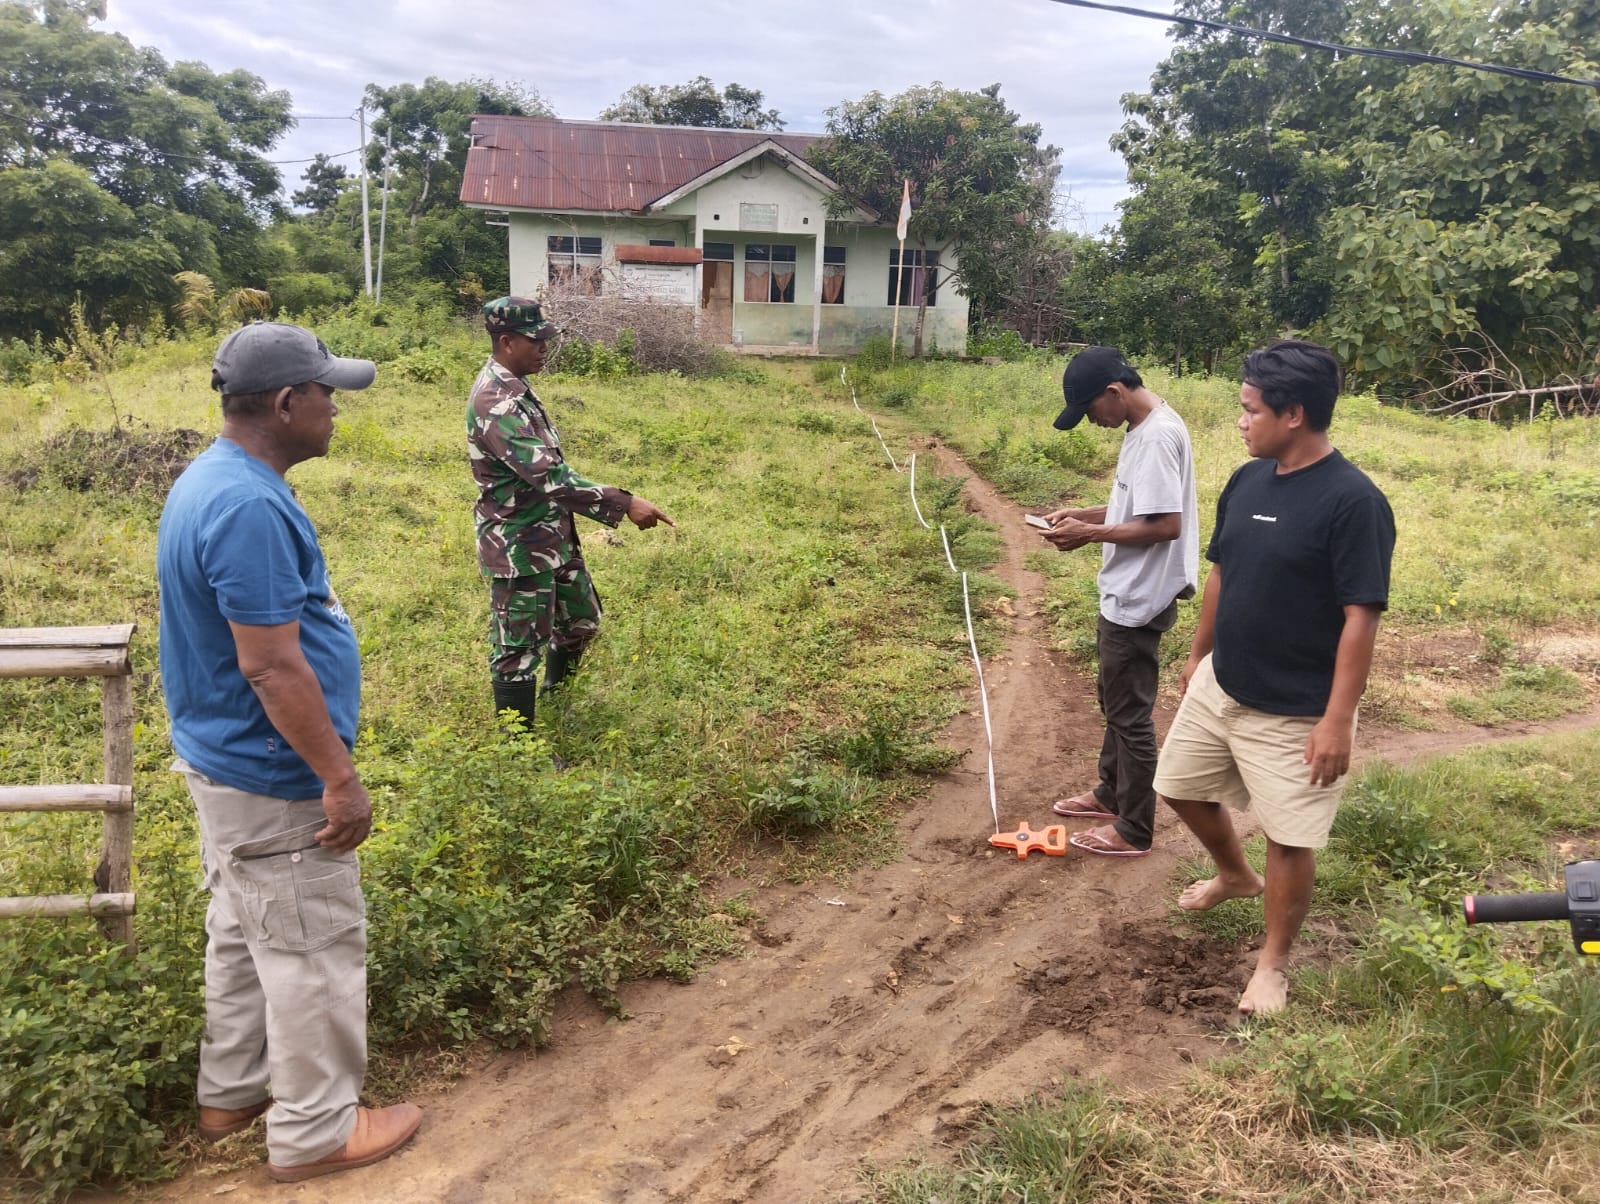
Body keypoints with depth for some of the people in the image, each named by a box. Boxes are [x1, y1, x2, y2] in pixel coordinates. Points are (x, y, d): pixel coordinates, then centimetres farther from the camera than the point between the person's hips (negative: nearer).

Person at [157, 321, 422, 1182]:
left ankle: (232, 1092, 40)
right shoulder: (250, 507, -26)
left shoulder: (210, 481, 7)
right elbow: (271, 665, -27)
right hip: (271, 780, -10)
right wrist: (340, 778, -21)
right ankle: (315, 1131, 21)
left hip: (223, 759, 10)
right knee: (314, 951, 5)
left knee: (244, 935, 23)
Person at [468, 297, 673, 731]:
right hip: (518, 547, -10)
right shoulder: (494, 402, -25)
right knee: (519, 647, 2)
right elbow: (549, 476, -33)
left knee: (581, 620, 23)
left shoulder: (514, 387, 7)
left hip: (551, 536, 10)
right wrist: (624, 503, -34)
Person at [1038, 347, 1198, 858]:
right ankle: (1111, 793, 41)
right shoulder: (1144, 428, 9)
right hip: (1125, 593, 10)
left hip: (1139, 599, -10)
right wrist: (1085, 513, 6)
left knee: (1130, 713, 2)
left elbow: (1166, 524, -27)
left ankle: (1134, 830, 15)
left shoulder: (1158, 436, -23)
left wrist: (1089, 534, -21)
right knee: (1113, 699, 23)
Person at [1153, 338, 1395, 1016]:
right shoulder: (1247, 481, 2)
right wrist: (1198, 656, 18)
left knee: (1290, 841, 5)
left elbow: (1360, 619, -21)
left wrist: (1338, 720, -22)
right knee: (1180, 787, 20)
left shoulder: (1353, 501, -21)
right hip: (1220, 686, 8)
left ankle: (1272, 965, 26)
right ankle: (1235, 875, 48)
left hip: (1294, 712, -7)